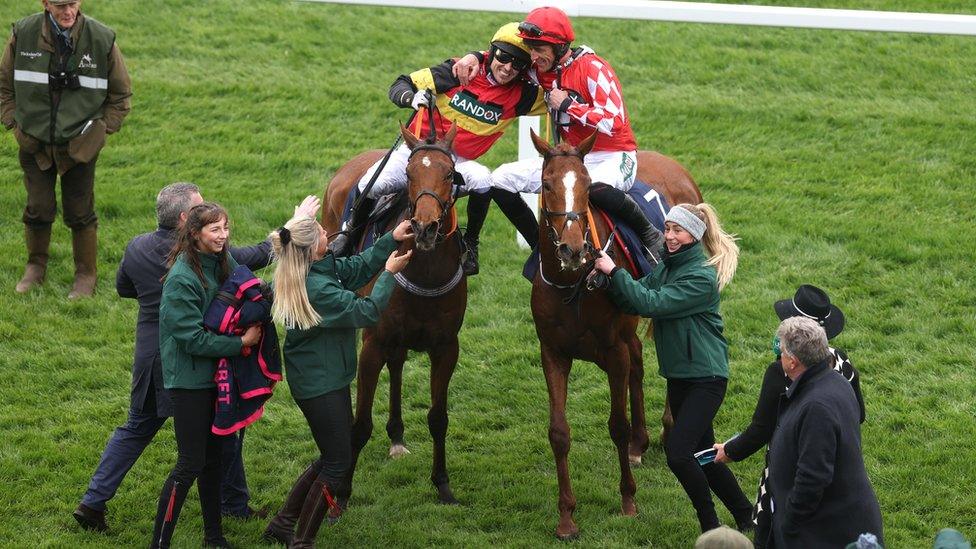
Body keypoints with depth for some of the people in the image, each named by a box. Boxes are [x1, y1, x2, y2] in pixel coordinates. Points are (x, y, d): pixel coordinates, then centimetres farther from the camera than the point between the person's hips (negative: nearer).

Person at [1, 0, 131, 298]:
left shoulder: (102, 39, -10)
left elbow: (120, 93, 5)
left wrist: (102, 128, 1)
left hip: (80, 147, -1)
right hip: (34, 143, 1)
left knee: (80, 214, 6)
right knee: (38, 209, 5)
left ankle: (86, 275, 22)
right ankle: (36, 265, 27)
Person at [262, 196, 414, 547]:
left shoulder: (324, 268, 1)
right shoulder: (316, 288, -28)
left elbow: (357, 267, 13)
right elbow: (366, 312, -21)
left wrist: (391, 240, 4)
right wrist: (390, 273, -12)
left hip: (324, 377, 10)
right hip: (320, 384, -10)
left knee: (333, 456, 20)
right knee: (338, 463, -1)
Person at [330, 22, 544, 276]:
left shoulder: (519, 96, -4)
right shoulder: (460, 72, -9)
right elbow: (400, 85, -7)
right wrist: (411, 98, -29)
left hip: (458, 161, 1)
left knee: (483, 180, -34)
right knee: (371, 186, -24)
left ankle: (471, 245, -11)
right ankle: (350, 237, 8)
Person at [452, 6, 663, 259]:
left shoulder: (593, 68, -18)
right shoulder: (543, 69, 4)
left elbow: (613, 122, -28)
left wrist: (567, 105, -20)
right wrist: (474, 57, -1)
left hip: (613, 157, -8)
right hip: (572, 159, 8)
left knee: (598, 189, -43)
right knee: (501, 179, 0)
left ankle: (650, 235, -18)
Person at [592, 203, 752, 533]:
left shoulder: (701, 277, -19)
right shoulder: (665, 267, 7)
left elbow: (652, 303, -26)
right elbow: (632, 304, 3)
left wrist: (615, 271, -24)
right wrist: (608, 280, -13)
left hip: (705, 378, -9)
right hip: (678, 375, 9)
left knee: (677, 453, -15)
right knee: (701, 453, 15)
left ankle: (710, 527, 1)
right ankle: (745, 514, 29)